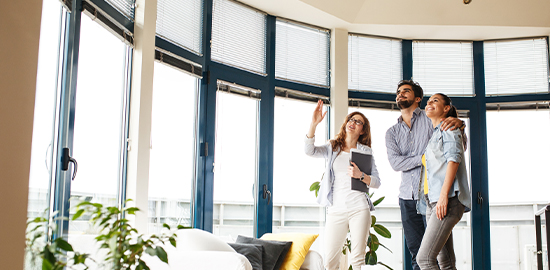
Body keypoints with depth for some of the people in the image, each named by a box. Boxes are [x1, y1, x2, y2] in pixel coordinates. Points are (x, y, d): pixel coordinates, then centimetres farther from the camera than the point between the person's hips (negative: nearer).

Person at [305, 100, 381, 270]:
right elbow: (309, 151, -5)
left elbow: (377, 182, 6)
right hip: (336, 209, 1)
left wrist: (360, 175, -15)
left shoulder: (365, 151, 9)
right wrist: (314, 124, -15)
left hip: (359, 208, -1)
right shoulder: (332, 148, 13)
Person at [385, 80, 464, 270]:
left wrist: (458, 123, -19)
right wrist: (423, 158, -14)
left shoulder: (431, 120, 5)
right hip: (407, 198, 4)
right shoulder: (392, 132, 15)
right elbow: (395, 162, -1)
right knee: (415, 252, 7)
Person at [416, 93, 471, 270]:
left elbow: (453, 159, -11)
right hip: (432, 202, 8)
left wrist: (444, 195, -20)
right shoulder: (431, 135, 27)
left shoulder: (449, 127, 3)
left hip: (448, 201, -8)